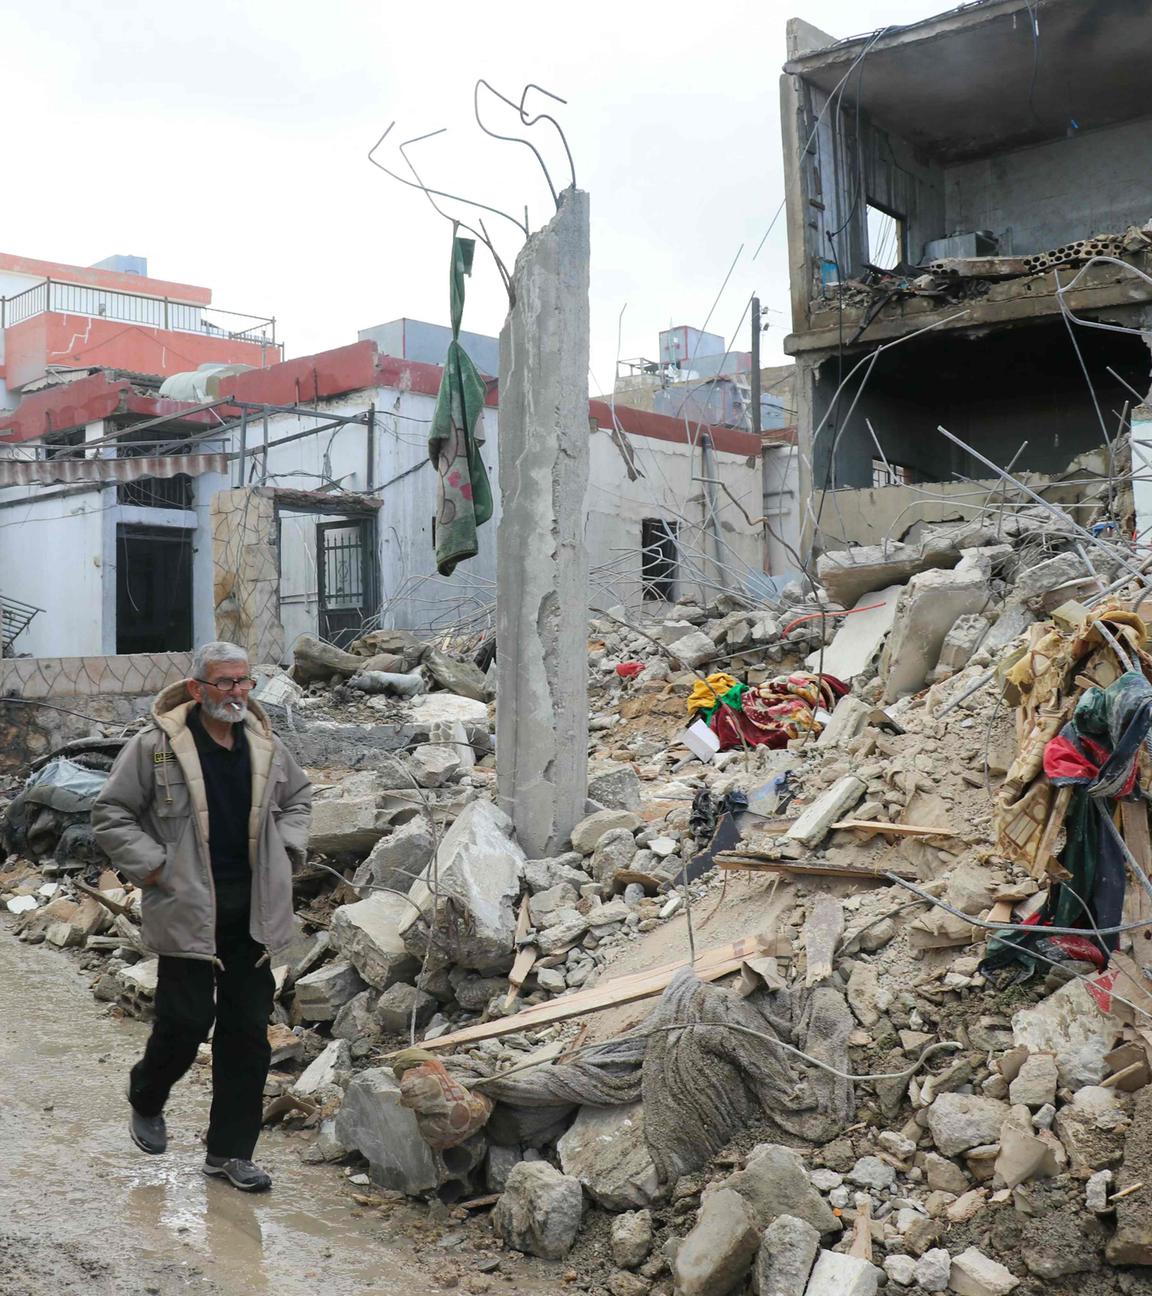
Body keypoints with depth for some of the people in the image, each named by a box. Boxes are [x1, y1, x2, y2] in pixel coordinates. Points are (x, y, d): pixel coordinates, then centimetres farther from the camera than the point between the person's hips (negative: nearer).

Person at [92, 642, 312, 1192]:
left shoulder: (266, 746, 6)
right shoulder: (156, 746, -9)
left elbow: (298, 797, 24)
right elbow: (111, 815, -3)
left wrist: (286, 849, 9)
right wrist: (153, 868, -11)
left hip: (253, 913, 5)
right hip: (188, 911, -4)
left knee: (248, 1032, 6)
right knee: (186, 1022, 0)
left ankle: (230, 1151, 19)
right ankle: (145, 1102, 34)